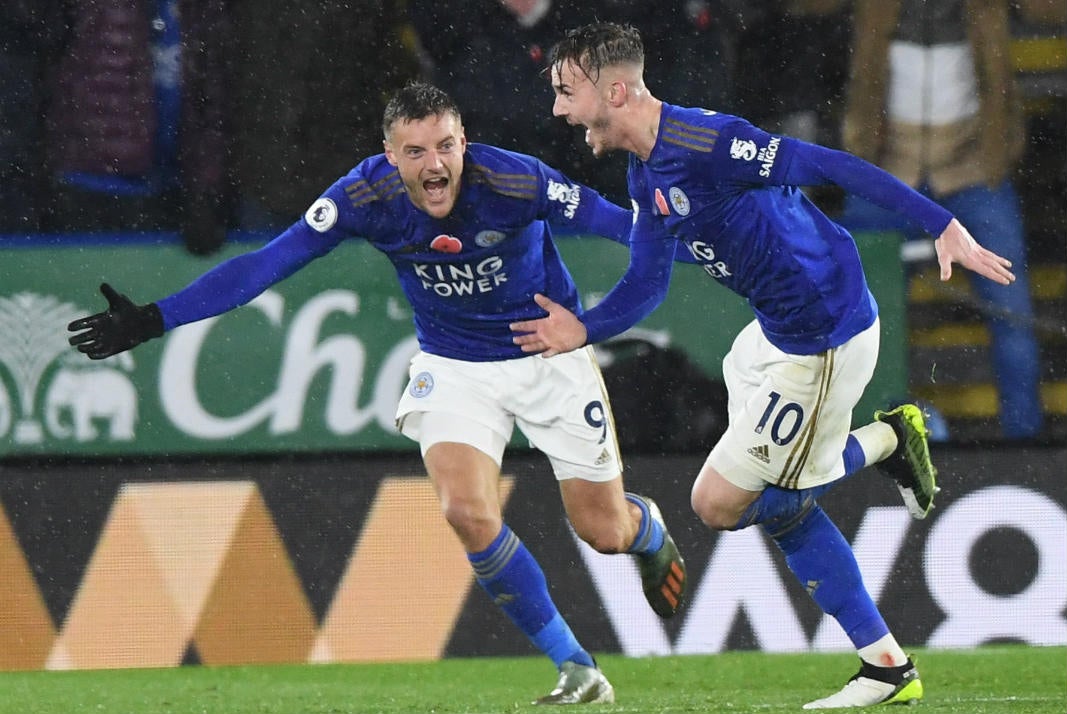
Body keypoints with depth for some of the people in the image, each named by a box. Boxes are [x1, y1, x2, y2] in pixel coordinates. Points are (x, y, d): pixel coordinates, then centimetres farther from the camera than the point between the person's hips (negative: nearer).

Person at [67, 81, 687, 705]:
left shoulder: (513, 181, -27)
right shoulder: (366, 196, -21)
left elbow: (615, 220, -21)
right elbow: (266, 264, -18)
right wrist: (153, 320, -22)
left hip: (551, 353, -1)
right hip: (453, 367, 1)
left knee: (605, 530, 3)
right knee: (468, 512, -22)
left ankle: (650, 531, 45)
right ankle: (577, 670, -6)